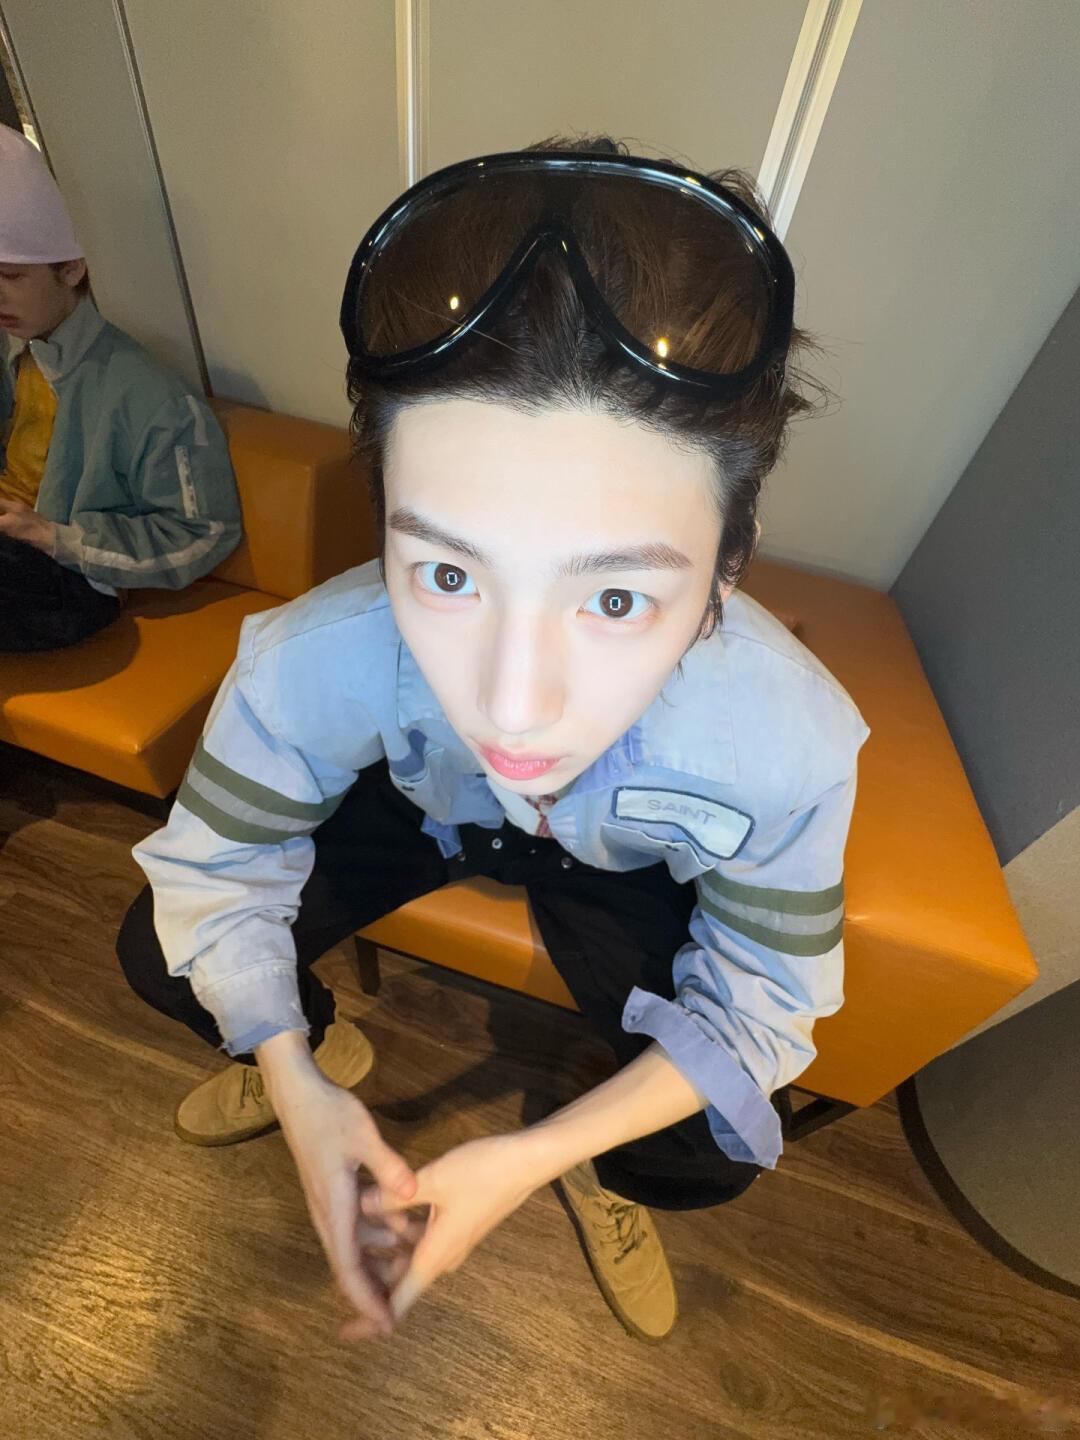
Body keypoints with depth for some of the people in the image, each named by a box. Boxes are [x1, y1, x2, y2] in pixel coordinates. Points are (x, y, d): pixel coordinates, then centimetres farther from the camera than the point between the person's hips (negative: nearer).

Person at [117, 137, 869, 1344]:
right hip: (416, 802, 1)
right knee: (160, 957, -4)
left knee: (720, 1155, -8)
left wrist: (530, 1158, -24)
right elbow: (214, 871, -15)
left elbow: (756, 1013, -19)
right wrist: (300, 1088, -23)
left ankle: (598, 1170, 33)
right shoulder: (309, 664, -37)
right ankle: (322, 1047, 32)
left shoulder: (792, 745, -37)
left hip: (615, 861, 0)